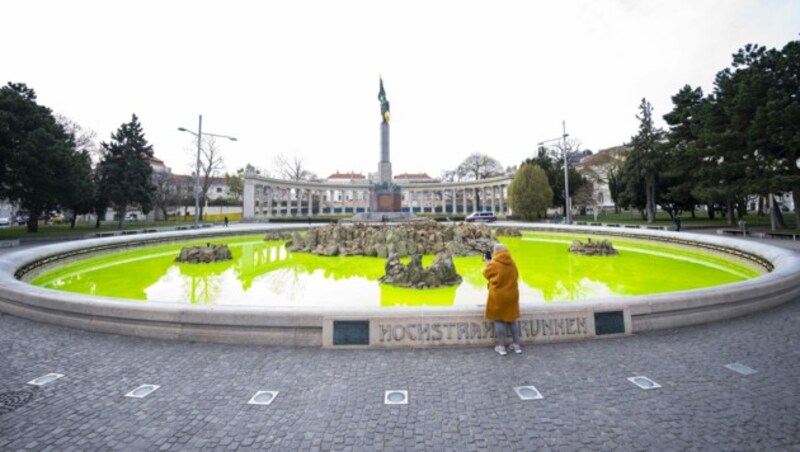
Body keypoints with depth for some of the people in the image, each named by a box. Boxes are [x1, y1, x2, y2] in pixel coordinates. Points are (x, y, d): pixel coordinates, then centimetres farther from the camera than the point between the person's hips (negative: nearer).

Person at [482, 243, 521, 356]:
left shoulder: (494, 264, -16)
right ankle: (516, 345, 24)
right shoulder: (512, 263, 0)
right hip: (512, 295, 5)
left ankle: (501, 346, 10)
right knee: (512, 319, 17)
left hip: (498, 296, -5)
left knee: (499, 320, 6)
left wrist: (488, 264, 17)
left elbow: (486, 274, 0)